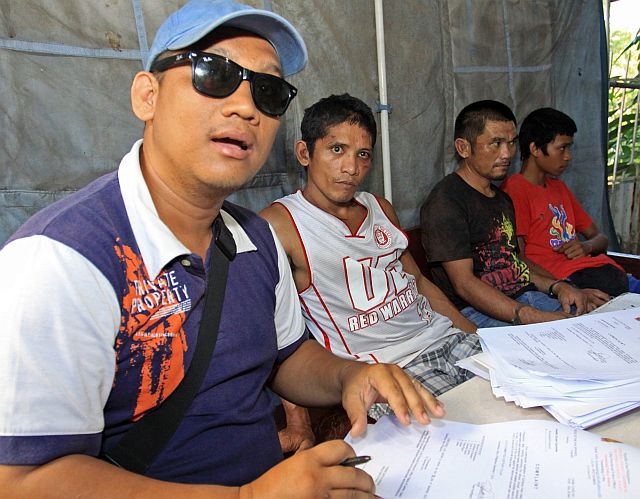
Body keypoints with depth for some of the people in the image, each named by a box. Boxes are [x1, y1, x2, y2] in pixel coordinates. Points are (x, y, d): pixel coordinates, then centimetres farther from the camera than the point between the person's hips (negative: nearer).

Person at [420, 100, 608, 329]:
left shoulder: (502, 198, 21)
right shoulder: (445, 202, -11)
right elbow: (464, 283, -18)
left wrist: (557, 286, 4)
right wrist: (535, 318, -25)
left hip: (526, 298, 9)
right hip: (477, 311, -9)